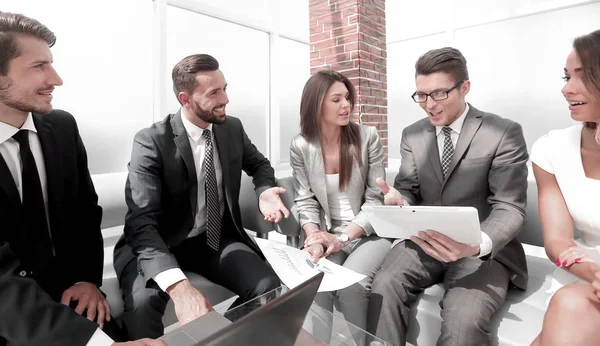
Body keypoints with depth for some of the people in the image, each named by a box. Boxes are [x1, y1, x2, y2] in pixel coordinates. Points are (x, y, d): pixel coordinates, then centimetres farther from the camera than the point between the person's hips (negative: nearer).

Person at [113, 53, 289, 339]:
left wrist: (264, 192, -10)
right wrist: (178, 286, -42)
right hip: (162, 244, -3)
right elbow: (141, 222, -25)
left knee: (271, 289, -18)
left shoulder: (233, 128, -2)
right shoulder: (151, 142, -17)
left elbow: (259, 164, 16)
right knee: (142, 304, -35)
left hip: (218, 239, 4)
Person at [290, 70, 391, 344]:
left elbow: (376, 199, -7)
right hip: (328, 235, 1)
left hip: (369, 233, -1)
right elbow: (305, 201, 0)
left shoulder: (367, 137, -7)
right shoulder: (300, 147, -2)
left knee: (350, 285, -25)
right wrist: (314, 237, -19)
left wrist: (343, 238, -17)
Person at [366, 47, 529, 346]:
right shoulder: (412, 135, 8)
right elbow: (409, 189, 9)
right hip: (425, 239, 3)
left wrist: (477, 244, -32)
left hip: (485, 249, -2)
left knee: (464, 319, -29)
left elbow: (509, 208, -10)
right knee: (384, 287, -25)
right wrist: (398, 199, -17)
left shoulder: (504, 133, -5)